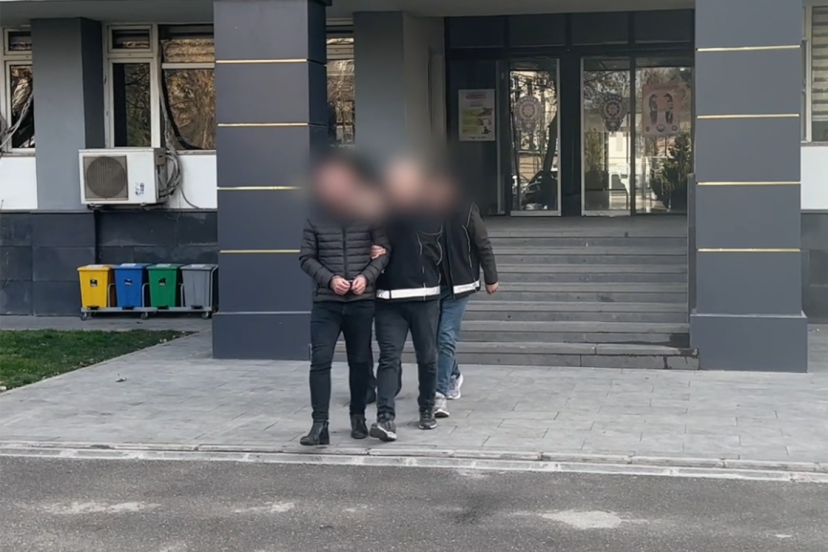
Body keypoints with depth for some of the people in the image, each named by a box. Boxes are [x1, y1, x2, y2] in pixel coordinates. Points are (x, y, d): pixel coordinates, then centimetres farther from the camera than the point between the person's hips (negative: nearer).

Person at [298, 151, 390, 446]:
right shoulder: (315, 219, 2)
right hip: (325, 303, 0)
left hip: (361, 302, 0)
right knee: (320, 361, -8)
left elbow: (384, 251, 2)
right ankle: (320, 425, -6)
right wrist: (329, 278, -11)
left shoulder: (368, 217, 1)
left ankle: (358, 417, 26)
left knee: (360, 361, 10)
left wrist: (367, 276, -14)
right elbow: (306, 257, 3)